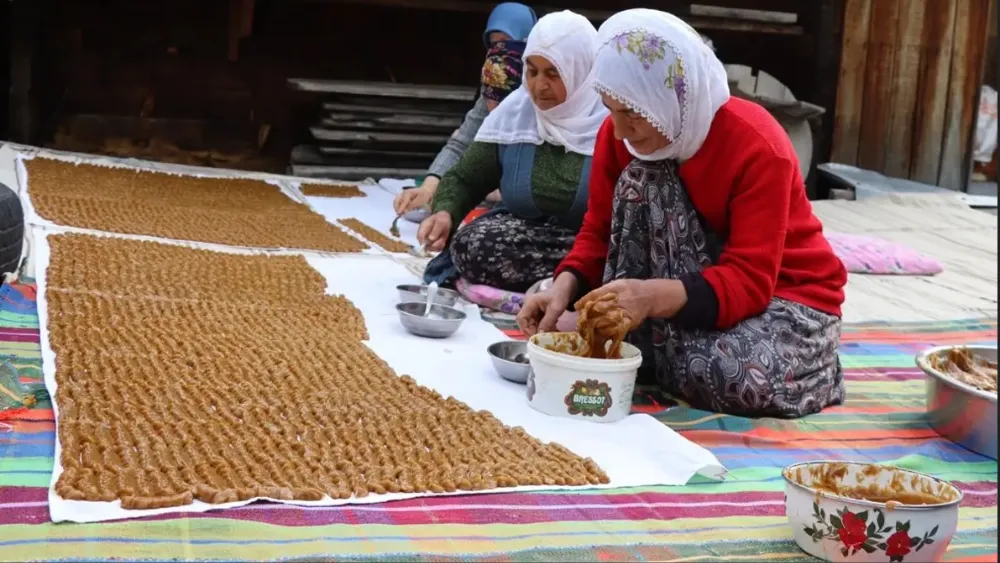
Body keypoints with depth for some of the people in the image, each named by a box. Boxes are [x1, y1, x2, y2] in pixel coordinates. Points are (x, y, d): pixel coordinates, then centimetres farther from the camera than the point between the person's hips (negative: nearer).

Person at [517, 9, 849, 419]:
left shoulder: (757, 146, -28)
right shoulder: (618, 134, -11)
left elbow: (750, 281, -32)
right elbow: (600, 232, -5)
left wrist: (653, 297, -49)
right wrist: (565, 287, -27)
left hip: (787, 293, -4)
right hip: (698, 279, 5)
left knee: (736, 376, -38)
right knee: (641, 180, -23)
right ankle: (640, 345, -12)